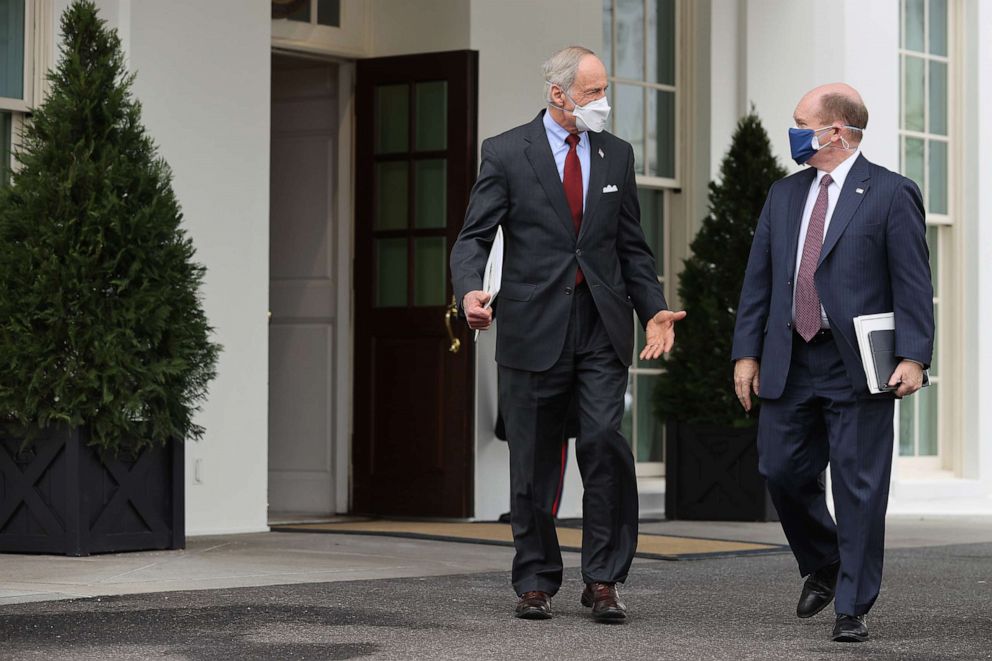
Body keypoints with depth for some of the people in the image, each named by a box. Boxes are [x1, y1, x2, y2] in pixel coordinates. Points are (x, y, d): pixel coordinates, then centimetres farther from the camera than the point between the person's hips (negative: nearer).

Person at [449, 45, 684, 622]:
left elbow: (632, 246, 16)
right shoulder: (506, 153, 1)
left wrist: (653, 310, 4)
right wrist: (470, 290, -23)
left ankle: (604, 580, -4)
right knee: (534, 462, 4)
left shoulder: (616, 155, 12)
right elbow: (474, 236, -3)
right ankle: (537, 582, 16)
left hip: (602, 327, 2)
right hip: (534, 329, -2)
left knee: (606, 441, -13)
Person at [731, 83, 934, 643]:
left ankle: (853, 609, 6)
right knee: (784, 472, 6)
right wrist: (747, 351, 8)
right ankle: (823, 567, 32)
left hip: (858, 367, -5)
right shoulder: (784, 196, 15)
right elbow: (759, 279, 15)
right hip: (790, 365, 5)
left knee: (859, 490, -2)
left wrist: (913, 357, -15)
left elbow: (913, 285, -7)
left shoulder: (891, 194, -3)